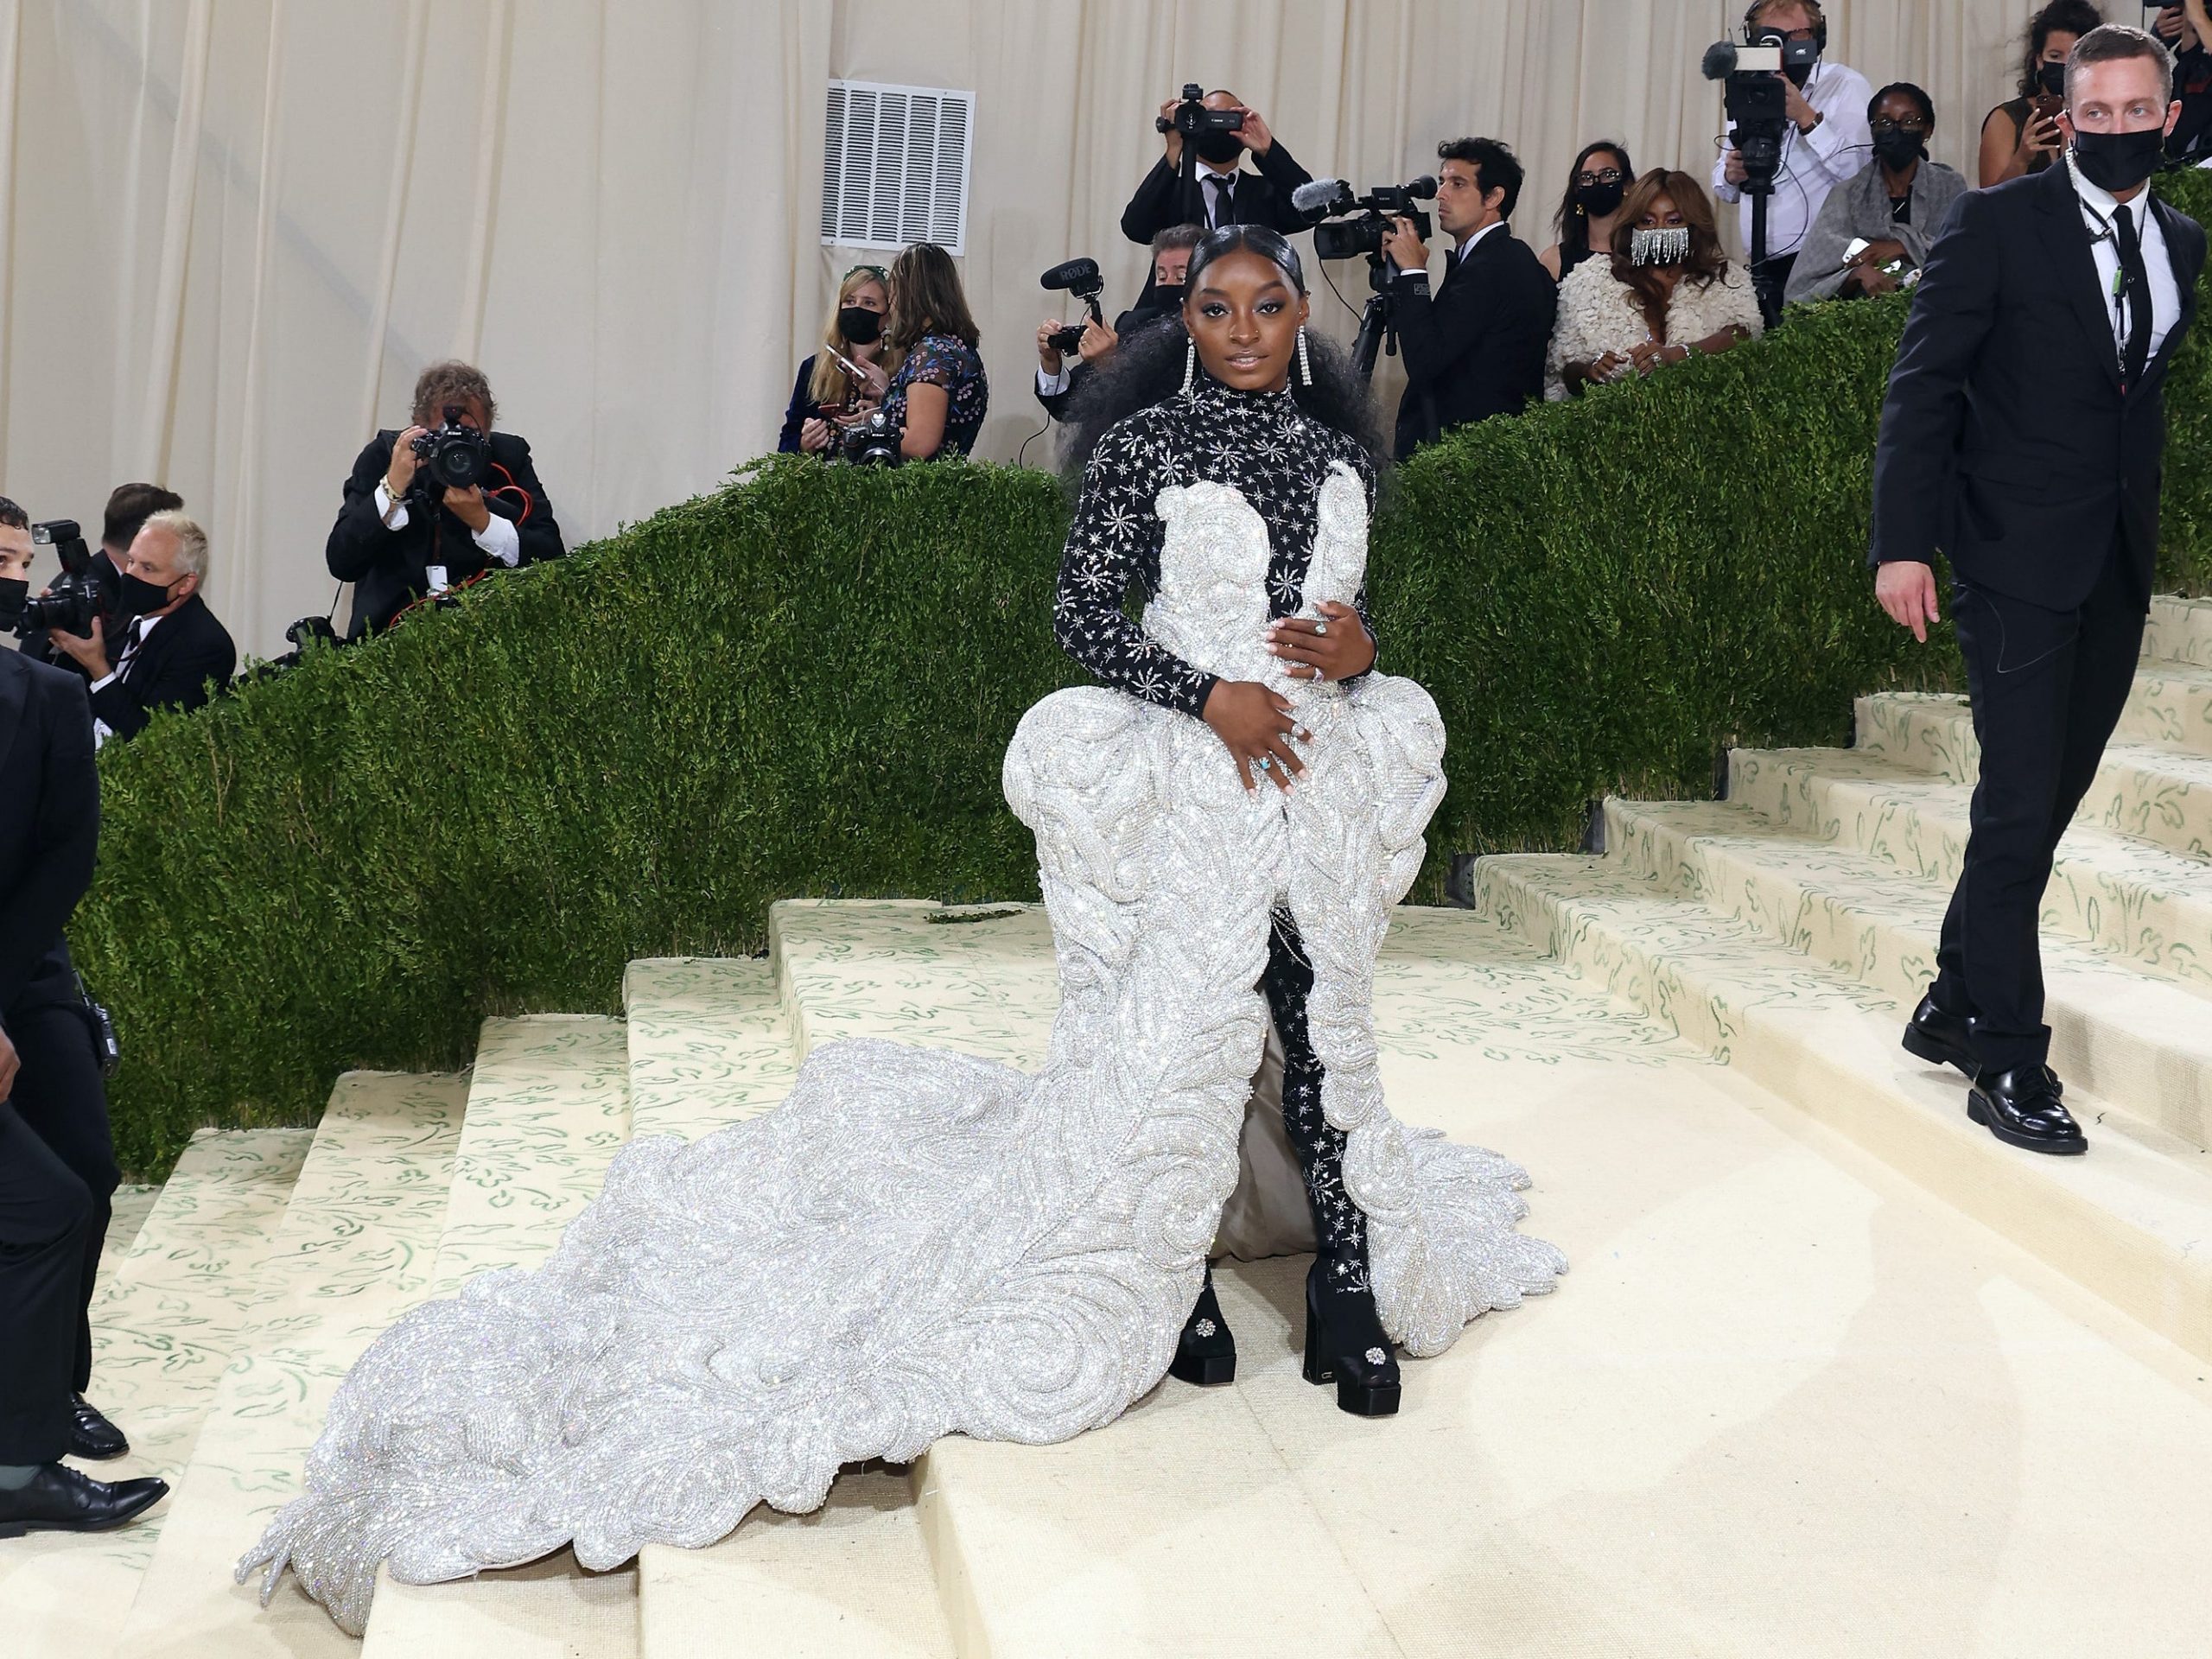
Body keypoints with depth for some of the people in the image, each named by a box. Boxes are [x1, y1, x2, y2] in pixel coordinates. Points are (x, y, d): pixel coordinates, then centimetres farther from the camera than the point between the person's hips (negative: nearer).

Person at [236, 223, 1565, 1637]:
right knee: (1174, 1027, -1)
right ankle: (1169, 1280, 17)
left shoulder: (1341, 446, 12)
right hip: (1187, 777, -4)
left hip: (1319, 771, 4)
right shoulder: (1142, 441, -2)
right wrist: (1207, 693, -17)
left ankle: (1353, 1292, 17)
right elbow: (1082, 608, -6)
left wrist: (1357, 651, -5)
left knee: (1326, 1026, 7)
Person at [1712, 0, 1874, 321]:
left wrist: (1807, 117, -19)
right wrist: (1730, 176, 1)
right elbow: (1723, 186, 25)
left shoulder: (1847, 86, -2)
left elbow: (1864, 173, -17)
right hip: (1761, 271, 5)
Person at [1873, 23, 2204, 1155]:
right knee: (2020, 812, -7)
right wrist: (1903, 543, -15)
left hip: (2118, 569, 6)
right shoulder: (1996, 225, -6)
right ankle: (2011, 1068, 1)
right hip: (2016, 561, -6)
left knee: (2046, 805, 12)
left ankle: (1953, 1008, 26)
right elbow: (1921, 385, -8)